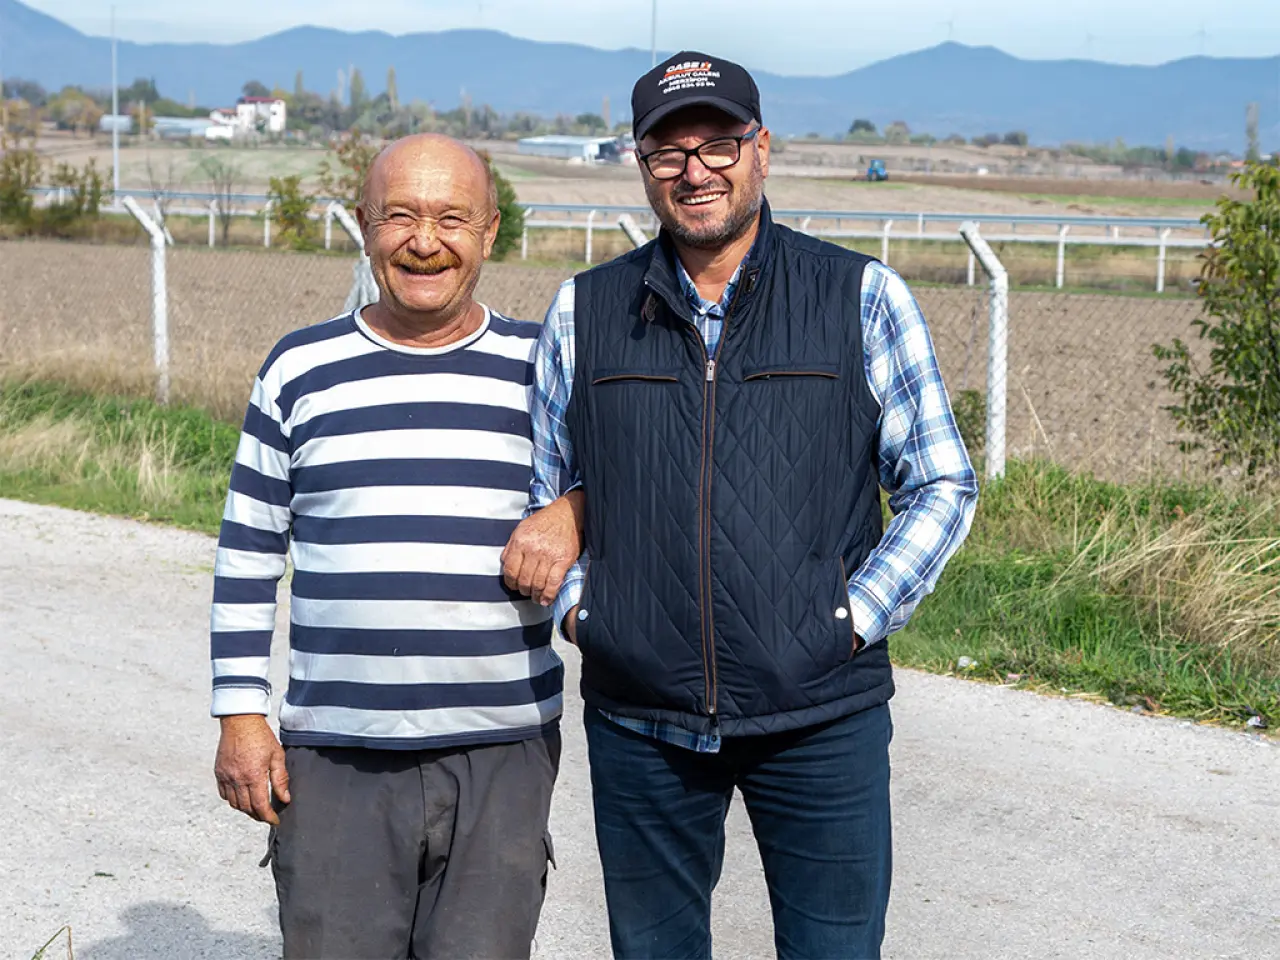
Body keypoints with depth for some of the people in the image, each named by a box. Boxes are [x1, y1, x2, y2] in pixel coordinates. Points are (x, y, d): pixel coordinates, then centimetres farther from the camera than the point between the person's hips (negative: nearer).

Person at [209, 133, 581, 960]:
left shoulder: (541, 369, 5)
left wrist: (571, 513, -8)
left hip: (503, 755, 0)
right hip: (334, 760, 0)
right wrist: (241, 714, 3)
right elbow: (249, 554, 9)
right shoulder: (302, 370, 5)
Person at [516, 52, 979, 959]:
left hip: (820, 715, -2)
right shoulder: (584, 312, 5)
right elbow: (532, 493, 16)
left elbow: (943, 487, 4)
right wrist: (575, 604, 1)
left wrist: (856, 616, -6)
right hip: (640, 721, 2)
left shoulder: (864, 298, 0)